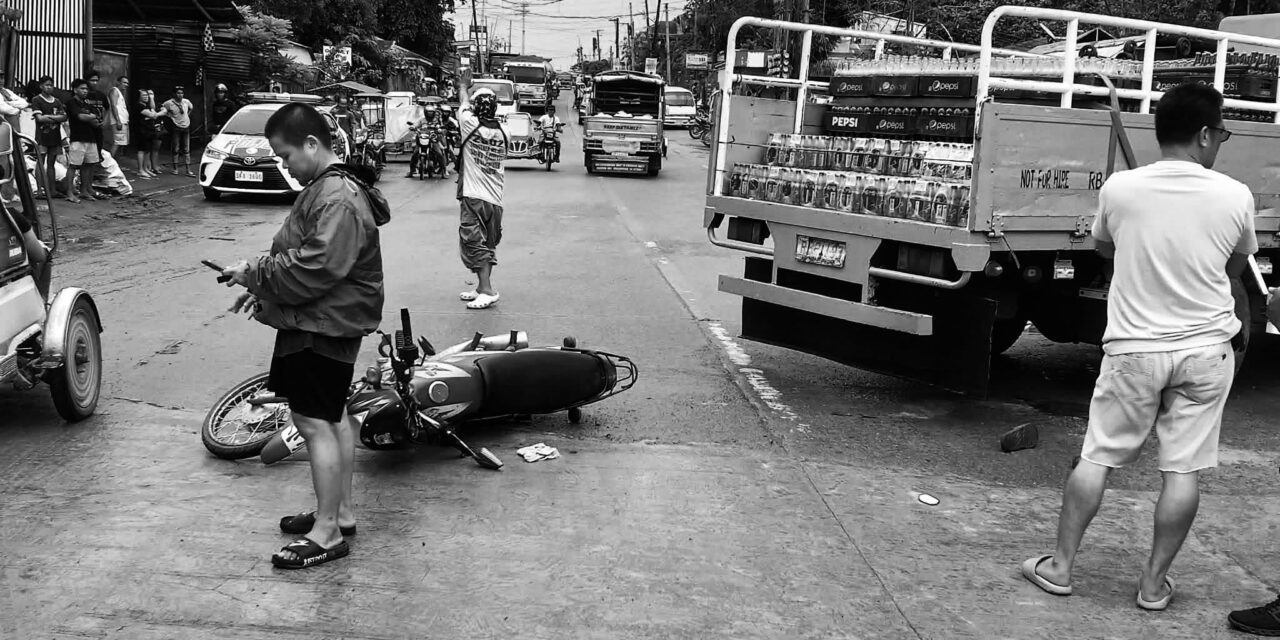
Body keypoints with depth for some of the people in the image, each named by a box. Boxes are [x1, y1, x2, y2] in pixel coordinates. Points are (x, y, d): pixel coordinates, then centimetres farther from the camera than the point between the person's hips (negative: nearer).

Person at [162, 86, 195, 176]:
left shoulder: (186, 102, 3)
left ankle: (188, 170, 4)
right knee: (176, 149, 2)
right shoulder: (169, 103, -10)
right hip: (176, 128, -4)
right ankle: (175, 168, 13)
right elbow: (162, 109, -1)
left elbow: (191, 107, 23)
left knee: (187, 150, 3)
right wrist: (170, 115, -3)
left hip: (186, 127, 4)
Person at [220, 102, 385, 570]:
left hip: (323, 328, -11)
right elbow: (296, 257, 20)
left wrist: (255, 274, -16)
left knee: (314, 423, -7)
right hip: (317, 322, 11)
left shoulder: (338, 201, -22)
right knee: (334, 417, 18)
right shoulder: (322, 189, 12)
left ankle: (326, 532, 0)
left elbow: (313, 270, -28)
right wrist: (262, 286, 8)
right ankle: (340, 511, 31)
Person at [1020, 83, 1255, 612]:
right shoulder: (1234, 196, -6)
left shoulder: (1120, 188, -7)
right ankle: (1154, 582, 16)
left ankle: (1059, 567, 15)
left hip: (1134, 348, 0)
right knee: (1183, 470, 8)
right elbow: (1234, 274, 11)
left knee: (1096, 458, 10)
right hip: (1206, 350, 0)